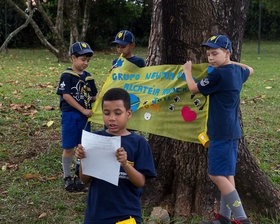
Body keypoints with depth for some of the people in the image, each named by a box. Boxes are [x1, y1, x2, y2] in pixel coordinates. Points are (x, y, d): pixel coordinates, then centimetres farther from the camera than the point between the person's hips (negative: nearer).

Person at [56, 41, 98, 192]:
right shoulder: (67, 76, -7)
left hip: (85, 116, 5)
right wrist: (83, 110, -14)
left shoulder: (88, 77, 11)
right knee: (68, 148, 0)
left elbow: (93, 96, 16)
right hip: (70, 115, -5)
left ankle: (78, 176, 21)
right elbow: (66, 96, -13)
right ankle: (67, 177, 15)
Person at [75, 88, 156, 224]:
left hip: (126, 212, -2)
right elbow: (85, 180, 2)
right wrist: (82, 159, -16)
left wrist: (125, 163, -25)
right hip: (96, 212, 2)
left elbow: (141, 182, -9)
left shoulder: (138, 143, -5)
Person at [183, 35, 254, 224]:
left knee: (217, 175, -10)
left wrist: (187, 71, 12)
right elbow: (249, 70, 37)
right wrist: (231, 62, 36)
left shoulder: (219, 74, -16)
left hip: (222, 132, -10)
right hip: (232, 131, 10)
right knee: (227, 175, 13)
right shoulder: (238, 71, 11)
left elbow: (194, 89, -4)